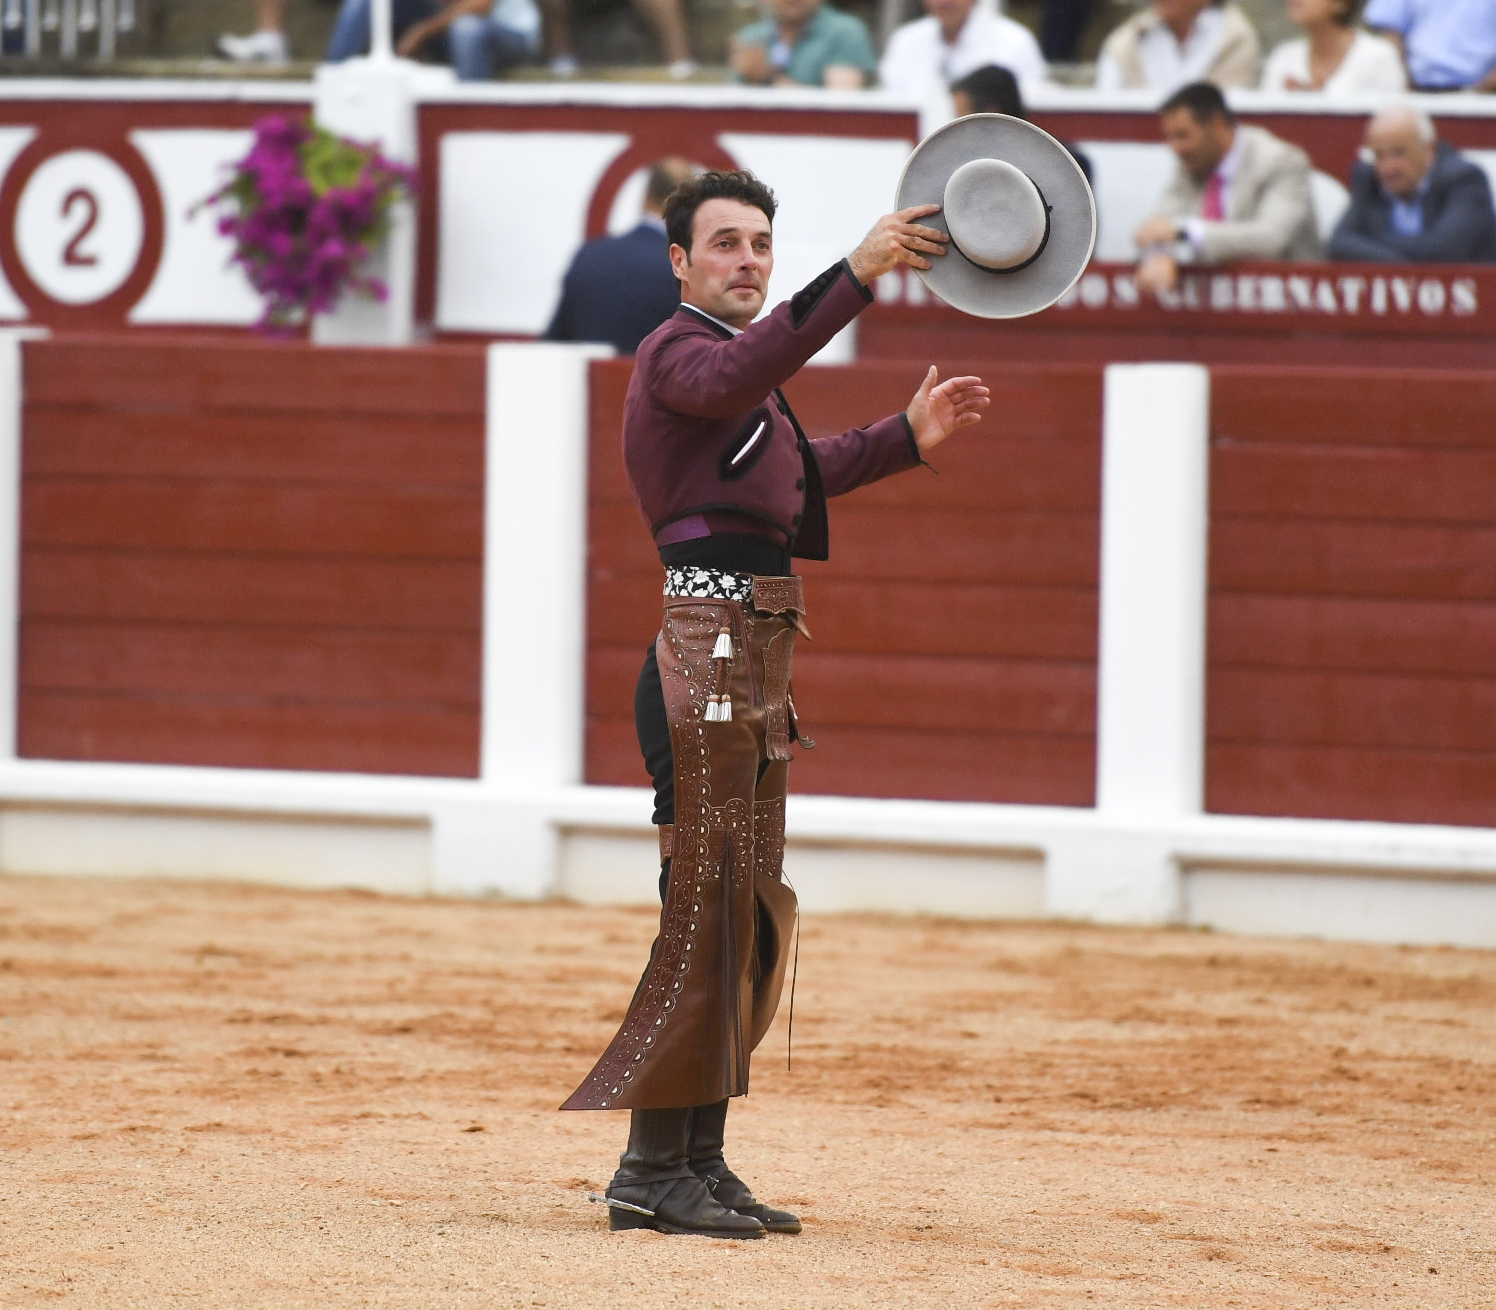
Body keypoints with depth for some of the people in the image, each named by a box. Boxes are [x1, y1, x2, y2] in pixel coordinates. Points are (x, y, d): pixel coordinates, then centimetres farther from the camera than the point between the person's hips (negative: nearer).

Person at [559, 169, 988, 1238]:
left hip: (755, 664, 10)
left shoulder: (731, 358, 22)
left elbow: (787, 478, 39)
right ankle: (652, 1169, -9)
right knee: (707, 908, -11)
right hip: (708, 640, -10)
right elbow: (736, 381, -33)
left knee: (755, 919, 14)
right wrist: (856, 277, -42)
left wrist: (906, 438, 33)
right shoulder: (678, 350, -8)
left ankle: (700, 1159, 20)